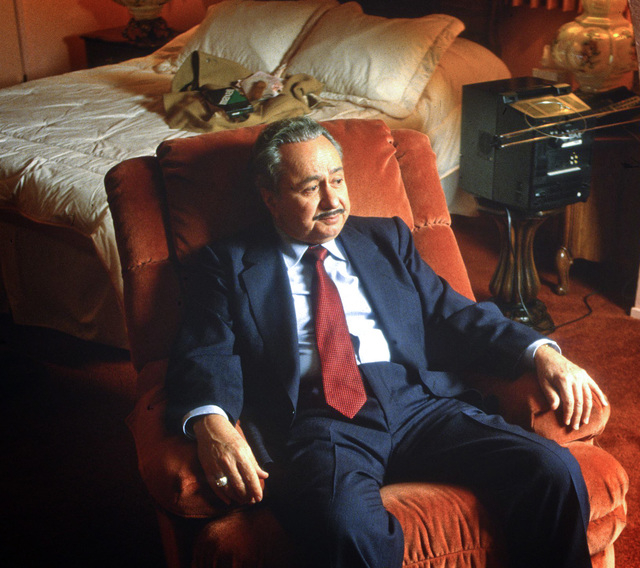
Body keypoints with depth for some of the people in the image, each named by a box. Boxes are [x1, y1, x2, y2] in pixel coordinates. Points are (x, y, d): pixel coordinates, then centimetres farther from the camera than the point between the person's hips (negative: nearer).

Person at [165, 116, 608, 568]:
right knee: (350, 528, -38)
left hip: (419, 399, 4)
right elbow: (206, 358, 1)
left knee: (555, 472, -19)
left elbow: (453, 313, 18)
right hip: (315, 422, -4)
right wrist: (212, 425, -23)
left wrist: (542, 352, 0)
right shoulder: (227, 266, 13)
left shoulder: (386, 239, 24)